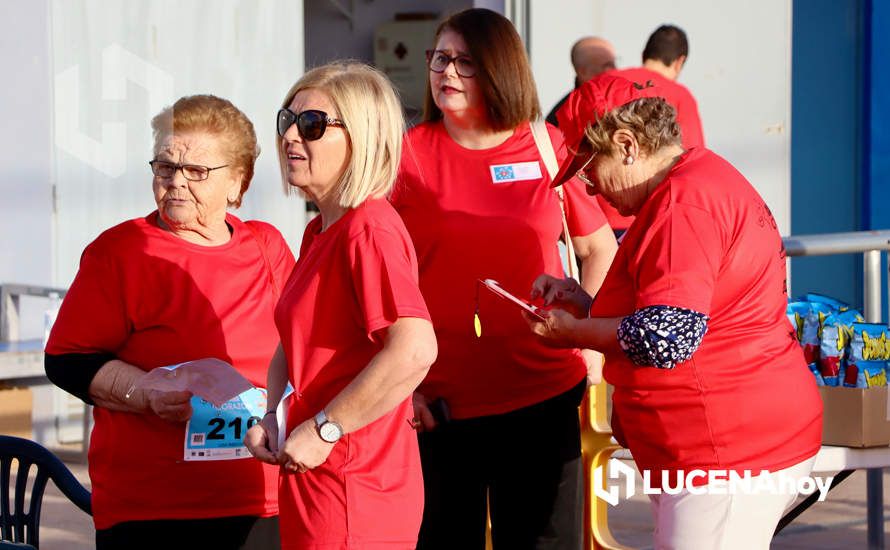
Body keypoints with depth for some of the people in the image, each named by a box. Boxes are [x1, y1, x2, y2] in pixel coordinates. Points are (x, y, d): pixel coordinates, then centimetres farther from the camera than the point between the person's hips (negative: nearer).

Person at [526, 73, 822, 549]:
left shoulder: (683, 202, -17)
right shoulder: (706, 178, 18)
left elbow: (665, 339, -25)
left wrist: (572, 331, -9)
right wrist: (584, 303, 15)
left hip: (731, 452, -11)